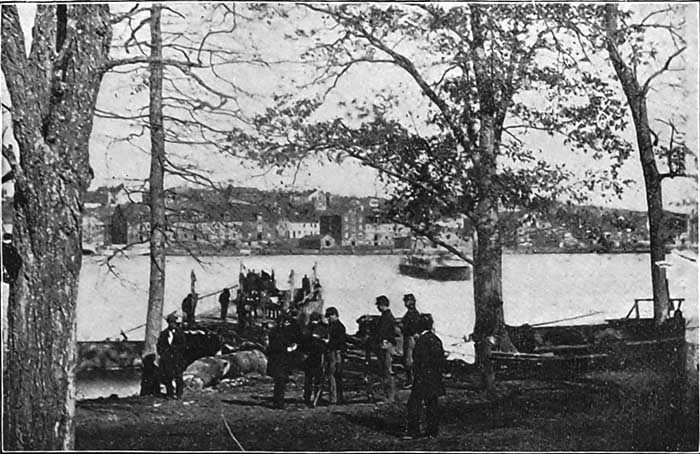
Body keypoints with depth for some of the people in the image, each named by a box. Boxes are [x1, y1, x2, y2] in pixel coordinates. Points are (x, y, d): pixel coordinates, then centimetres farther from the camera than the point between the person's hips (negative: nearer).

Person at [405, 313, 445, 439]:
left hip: (423, 378, -7)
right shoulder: (436, 340, 8)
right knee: (432, 404, 12)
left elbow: (420, 362, -17)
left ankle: (413, 431, -2)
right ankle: (432, 431, 15)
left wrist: (417, 378, -14)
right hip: (435, 378, 7)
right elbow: (442, 360, 13)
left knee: (414, 403, -1)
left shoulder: (422, 340, -15)